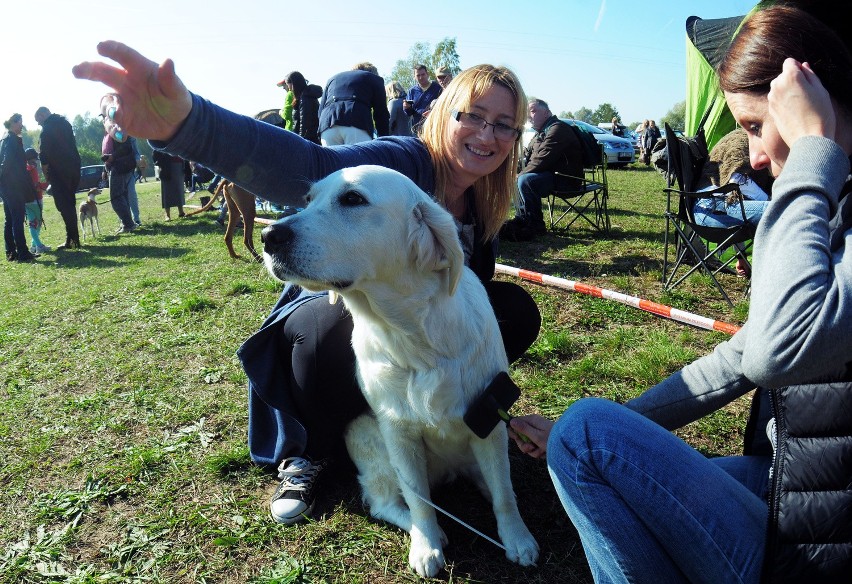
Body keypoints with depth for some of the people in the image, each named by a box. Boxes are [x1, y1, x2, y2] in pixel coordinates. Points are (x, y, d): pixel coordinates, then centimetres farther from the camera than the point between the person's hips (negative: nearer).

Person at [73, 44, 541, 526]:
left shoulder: (485, 204, -5)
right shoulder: (403, 163, -26)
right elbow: (309, 167, -46)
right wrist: (187, 122, -65)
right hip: (333, 314, -5)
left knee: (517, 310, -10)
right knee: (332, 327, -39)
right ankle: (305, 454, -5)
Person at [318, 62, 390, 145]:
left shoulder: (332, 79, 36)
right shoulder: (374, 78, 25)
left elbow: (321, 109, 28)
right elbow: (381, 112, 15)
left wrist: (321, 138, 26)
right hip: (357, 125, -3)